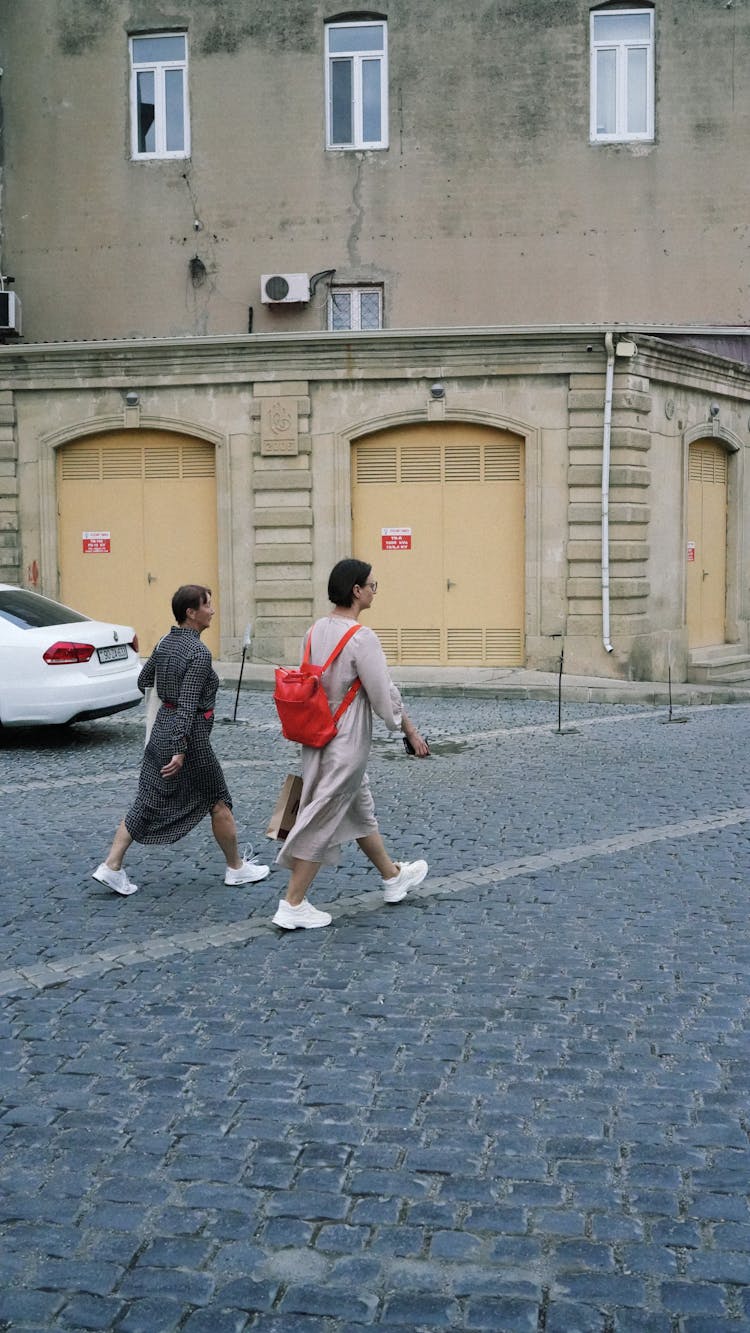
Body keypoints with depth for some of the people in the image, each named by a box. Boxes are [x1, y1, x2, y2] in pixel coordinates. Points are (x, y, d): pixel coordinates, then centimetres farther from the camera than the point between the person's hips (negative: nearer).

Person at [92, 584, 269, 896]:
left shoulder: (165, 643, 5)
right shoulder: (198, 653, -19)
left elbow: (143, 682, 18)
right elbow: (188, 705, -24)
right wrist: (181, 751, -25)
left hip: (162, 729, 8)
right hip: (190, 735, -8)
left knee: (147, 801, 10)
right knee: (217, 802, 9)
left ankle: (111, 866, 6)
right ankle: (236, 867, 23)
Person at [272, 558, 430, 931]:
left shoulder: (315, 631, 3)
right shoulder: (362, 638, -21)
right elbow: (384, 694, -16)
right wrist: (410, 731, -3)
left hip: (318, 738, 9)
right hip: (346, 744, -9)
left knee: (360, 810, 22)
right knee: (323, 822, -1)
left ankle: (393, 877, 39)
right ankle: (293, 905, 5)